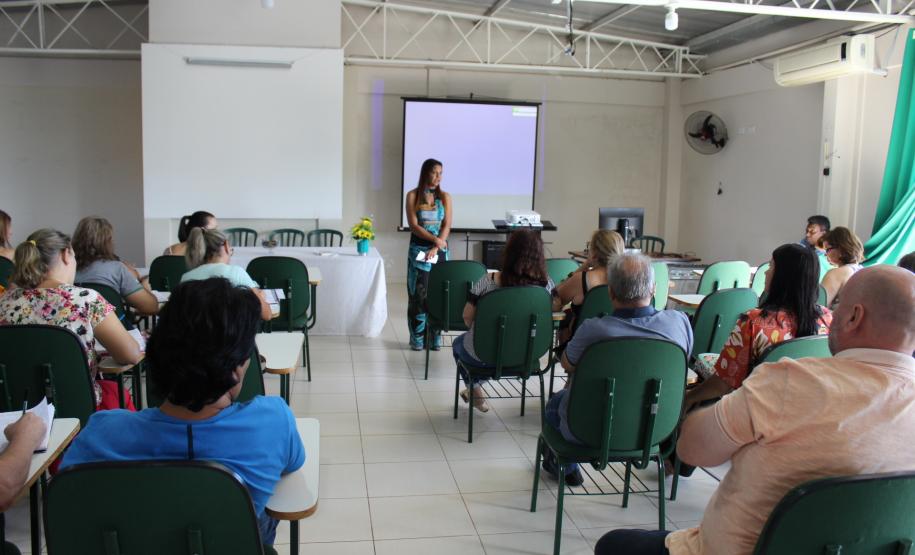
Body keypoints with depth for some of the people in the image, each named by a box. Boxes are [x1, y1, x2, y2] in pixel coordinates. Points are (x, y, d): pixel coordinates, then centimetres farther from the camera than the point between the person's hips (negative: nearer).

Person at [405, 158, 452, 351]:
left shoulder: (445, 197, 6)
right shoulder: (413, 196, 0)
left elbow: (447, 225, -1)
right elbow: (413, 225, -8)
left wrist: (436, 247, -14)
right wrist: (435, 239, -19)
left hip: (440, 250, 2)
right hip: (418, 249, -2)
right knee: (418, 293, -4)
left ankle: (435, 336, 8)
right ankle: (417, 337, 1)